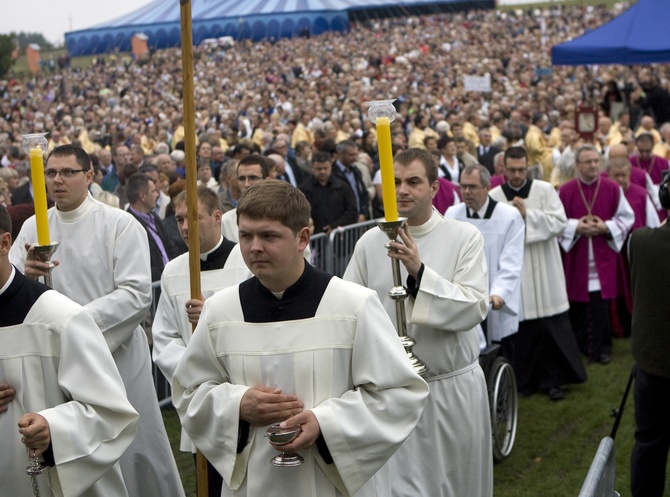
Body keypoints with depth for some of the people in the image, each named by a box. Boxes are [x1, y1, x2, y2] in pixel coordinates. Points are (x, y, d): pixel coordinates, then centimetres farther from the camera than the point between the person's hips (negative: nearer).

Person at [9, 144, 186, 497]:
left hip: (116, 354, -4)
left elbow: (137, 294, -15)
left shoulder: (120, 225, -7)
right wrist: (25, 274, -21)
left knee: (134, 451, 4)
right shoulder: (33, 228, 6)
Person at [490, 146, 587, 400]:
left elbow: (559, 221, -9)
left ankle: (554, 378, 14)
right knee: (521, 327, 3)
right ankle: (525, 379, 17)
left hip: (544, 272, 0)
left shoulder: (544, 190, 1)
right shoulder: (494, 196, 2)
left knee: (551, 326, 1)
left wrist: (528, 213, -14)